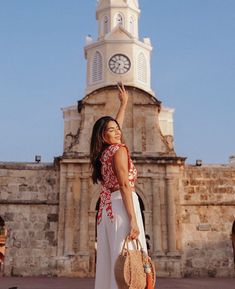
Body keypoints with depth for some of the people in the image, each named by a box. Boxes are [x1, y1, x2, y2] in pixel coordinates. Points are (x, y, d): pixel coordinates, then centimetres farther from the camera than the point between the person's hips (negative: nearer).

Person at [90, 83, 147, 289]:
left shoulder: (104, 153, 17)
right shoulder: (119, 150, -5)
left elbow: (116, 125, 33)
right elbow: (124, 185, -15)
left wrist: (124, 103, 44)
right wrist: (133, 219, -20)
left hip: (108, 208, 9)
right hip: (122, 205, -9)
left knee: (111, 260, 8)